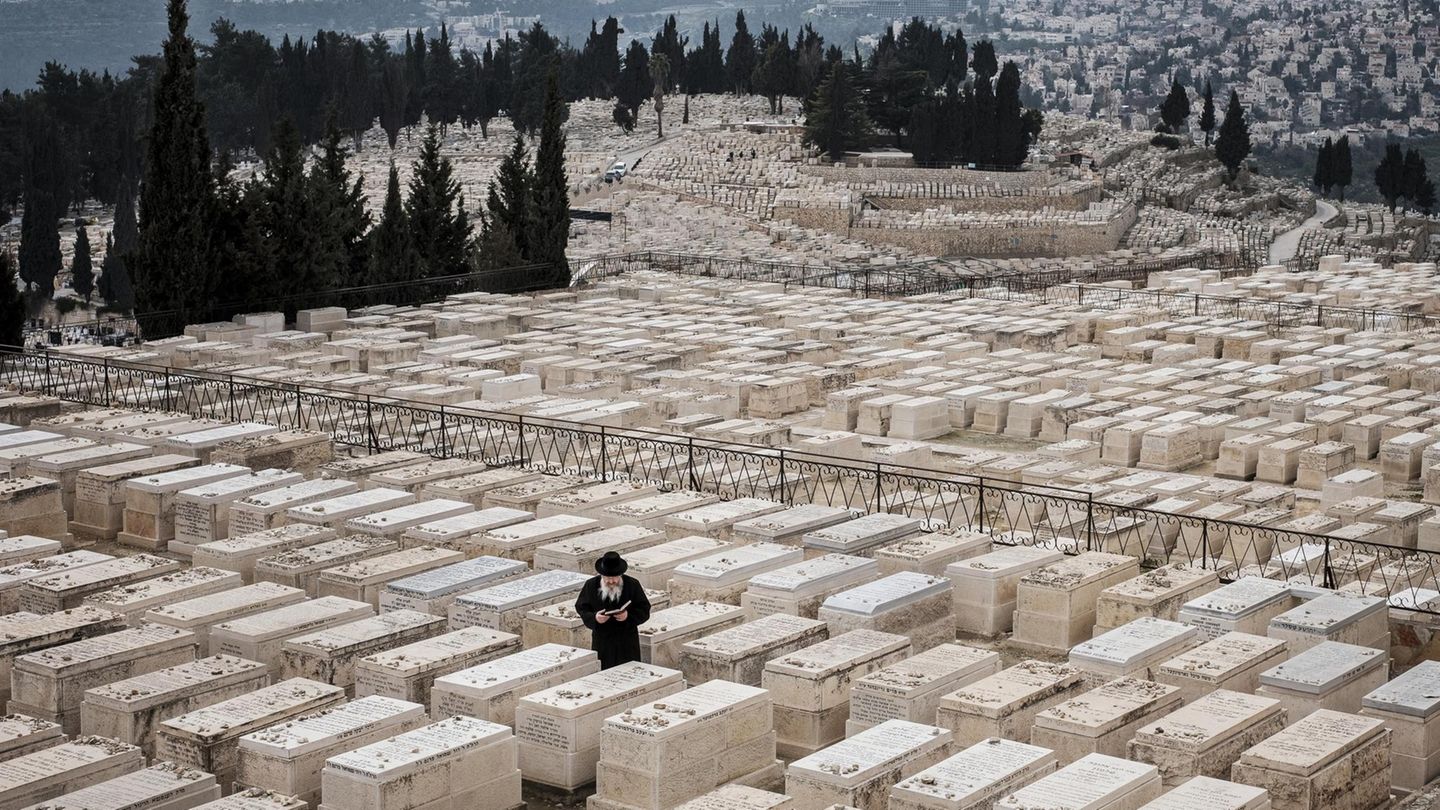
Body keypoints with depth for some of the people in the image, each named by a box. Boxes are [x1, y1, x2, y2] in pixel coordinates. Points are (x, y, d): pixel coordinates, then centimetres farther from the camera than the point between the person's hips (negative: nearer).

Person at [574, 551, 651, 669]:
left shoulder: (633, 585, -4)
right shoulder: (591, 585, -1)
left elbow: (644, 611, -2)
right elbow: (581, 608, 3)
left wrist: (629, 616, -21)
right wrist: (594, 618, -18)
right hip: (601, 642, 1)